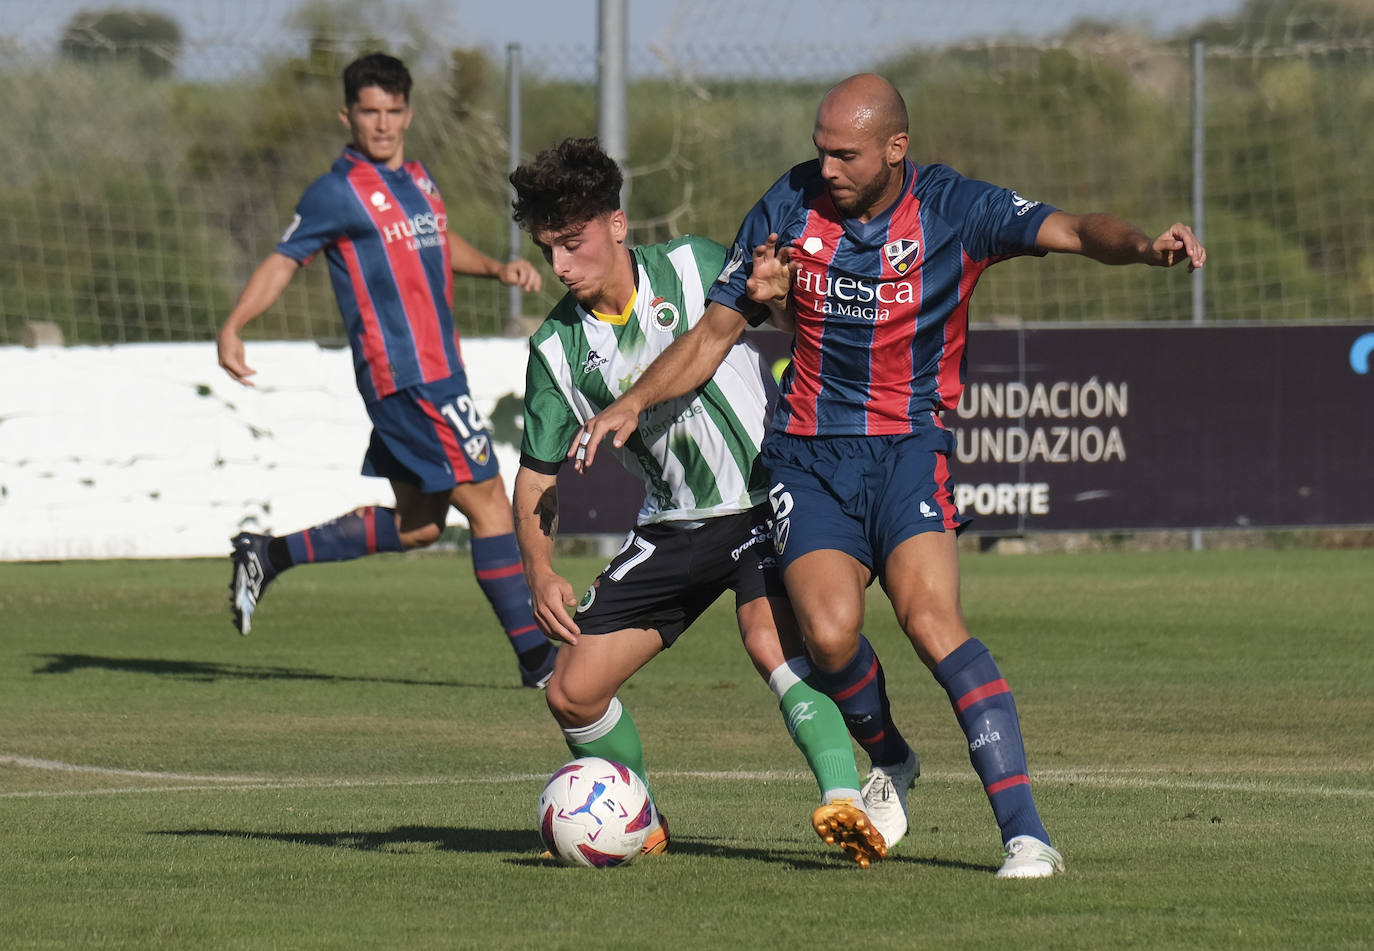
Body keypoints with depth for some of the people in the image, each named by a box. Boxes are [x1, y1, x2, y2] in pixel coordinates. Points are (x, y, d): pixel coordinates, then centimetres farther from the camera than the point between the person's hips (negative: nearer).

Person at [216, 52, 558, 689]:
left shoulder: (418, 181, 15)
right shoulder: (339, 193, -8)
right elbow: (284, 260, -9)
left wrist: (498, 269, 16)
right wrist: (233, 327, -22)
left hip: (436, 370, 9)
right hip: (408, 378, -9)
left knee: (419, 525, 15)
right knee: (489, 505, -8)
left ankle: (270, 555, 21)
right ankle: (537, 659, -4)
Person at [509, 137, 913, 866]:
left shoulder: (694, 268, -10)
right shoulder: (557, 349, -3)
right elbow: (538, 474, 5)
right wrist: (539, 570, -12)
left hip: (764, 501, -4)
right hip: (673, 526, 4)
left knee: (769, 635, -33)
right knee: (572, 694, 0)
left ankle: (845, 801, -41)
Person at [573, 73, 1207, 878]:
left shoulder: (953, 209, -8)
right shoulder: (789, 207, 0)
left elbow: (1071, 232, -20)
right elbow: (718, 330, 8)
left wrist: (1145, 246, -41)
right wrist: (634, 403, -4)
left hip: (910, 447, -2)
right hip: (808, 452, 2)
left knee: (932, 619, -24)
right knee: (830, 632, -21)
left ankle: (1024, 830, -27)